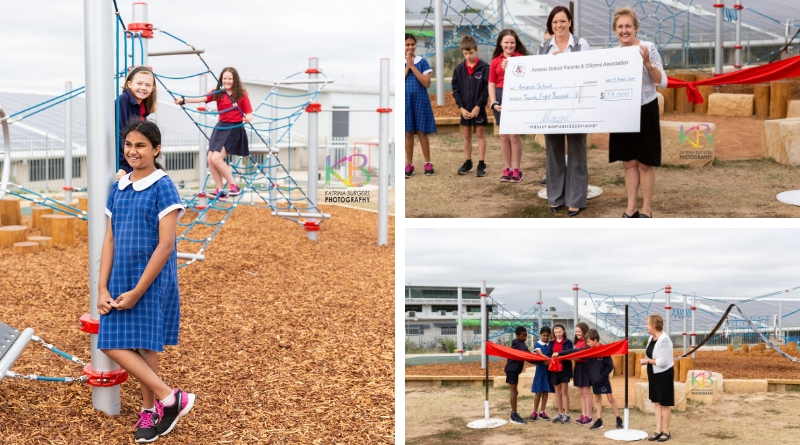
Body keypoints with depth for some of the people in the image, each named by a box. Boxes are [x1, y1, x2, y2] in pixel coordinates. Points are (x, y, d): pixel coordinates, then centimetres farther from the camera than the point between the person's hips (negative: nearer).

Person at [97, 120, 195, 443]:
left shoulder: (162, 187, -10)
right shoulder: (118, 188, 8)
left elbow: (165, 246, -15)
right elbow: (109, 241, 8)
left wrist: (137, 291, -15)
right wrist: (102, 288, -1)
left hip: (151, 281, -6)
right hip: (120, 279, 6)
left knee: (144, 346, -2)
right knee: (111, 344, 3)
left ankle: (150, 410, 15)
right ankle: (169, 398, 11)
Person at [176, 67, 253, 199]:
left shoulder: (242, 94, -7)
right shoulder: (217, 93, 2)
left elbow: (249, 114, -6)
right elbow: (201, 99, -12)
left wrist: (248, 118, -30)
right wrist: (184, 100, -27)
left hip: (234, 129, -6)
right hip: (220, 127, 6)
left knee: (216, 159, -16)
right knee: (210, 159, 1)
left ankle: (234, 187, -2)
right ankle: (220, 190, 11)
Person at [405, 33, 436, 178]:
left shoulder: (422, 62, -1)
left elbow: (427, 83, -10)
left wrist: (413, 66, -12)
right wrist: (407, 67, -12)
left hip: (421, 100, -1)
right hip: (406, 101, 1)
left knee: (422, 132, 2)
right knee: (408, 133, 4)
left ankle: (428, 164, 9)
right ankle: (409, 165, 9)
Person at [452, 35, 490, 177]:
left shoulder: (484, 67, -9)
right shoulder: (459, 69, 2)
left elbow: (487, 89, -10)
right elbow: (455, 89, 3)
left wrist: (478, 106, -15)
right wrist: (461, 107, -7)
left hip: (479, 108, -4)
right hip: (465, 108, 4)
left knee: (480, 134, 3)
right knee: (466, 135, 11)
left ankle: (481, 164, 5)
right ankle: (468, 163, 19)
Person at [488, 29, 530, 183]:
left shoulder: (521, 59, -1)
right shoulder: (495, 61, 10)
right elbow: (491, 84, 8)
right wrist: (493, 103, -2)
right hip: (500, 97, 4)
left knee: (514, 135, -4)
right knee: (503, 135, 8)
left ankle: (516, 170, 4)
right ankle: (506, 169, 15)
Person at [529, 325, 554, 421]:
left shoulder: (552, 344, 7)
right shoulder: (537, 344, -2)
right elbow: (540, 354, -16)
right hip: (540, 369, -3)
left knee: (546, 391, 6)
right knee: (538, 391, 0)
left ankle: (542, 412, 14)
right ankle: (535, 412, 7)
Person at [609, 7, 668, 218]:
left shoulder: (648, 48, -10)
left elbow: (662, 83, -11)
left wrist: (647, 63, -23)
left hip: (645, 110, -5)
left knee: (645, 163, 2)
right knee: (629, 162, 11)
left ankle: (646, 209, 11)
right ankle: (631, 207, 19)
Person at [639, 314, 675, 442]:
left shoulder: (664, 340, -23)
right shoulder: (651, 338, 5)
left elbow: (661, 362, -25)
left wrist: (647, 360, -13)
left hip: (664, 375, -9)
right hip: (654, 374, 9)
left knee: (665, 404, 3)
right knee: (657, 403, 11)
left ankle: (666, 431, 14)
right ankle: (658, 431, 17)